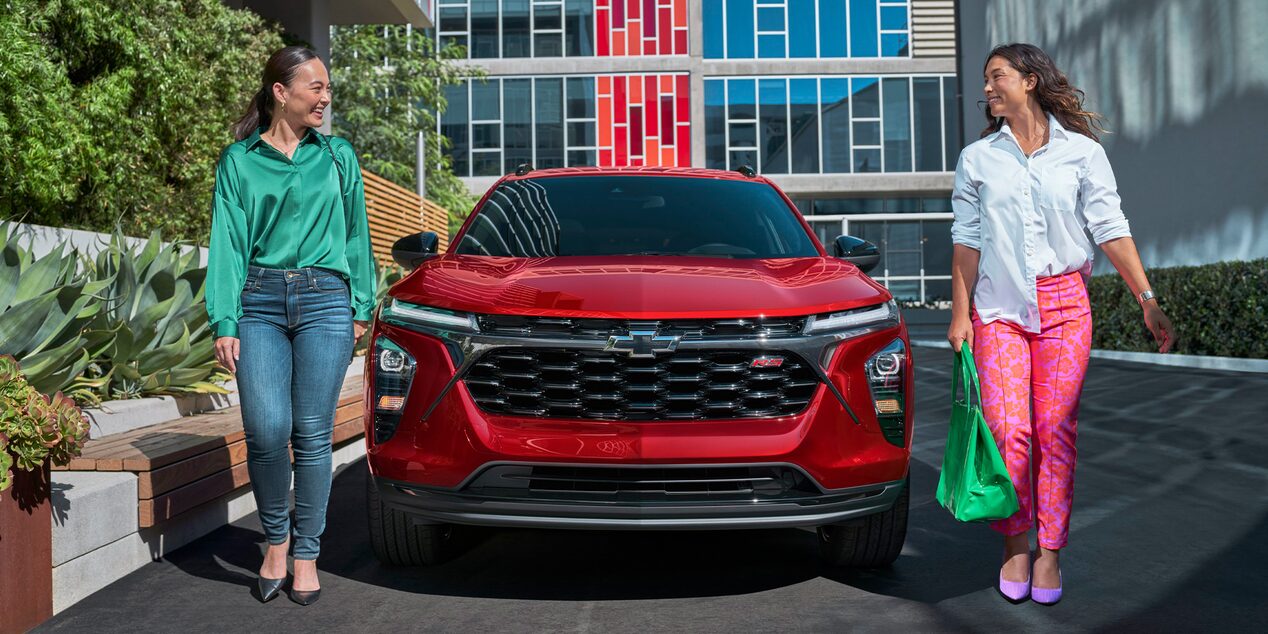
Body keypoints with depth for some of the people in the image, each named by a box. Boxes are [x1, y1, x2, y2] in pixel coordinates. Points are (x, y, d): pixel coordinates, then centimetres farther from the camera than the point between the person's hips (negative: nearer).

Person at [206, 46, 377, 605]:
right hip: (259, 302, -1)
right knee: (267, 429, -12)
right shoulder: (239, 160, 8)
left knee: (313, 434, -1)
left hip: (325, 300, 1)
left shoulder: (337, 155, 12)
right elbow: (227, 242, 4)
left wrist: (362, 306, 9)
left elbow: (356, 234, 15)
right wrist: (224, 322, -4)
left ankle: (306, 553, 13)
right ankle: (276, 536, 14)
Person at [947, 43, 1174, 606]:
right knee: (1008, 430, -8)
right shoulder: (977, 158, 7)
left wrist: (1148, 300, -5)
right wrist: (960, 312, 2)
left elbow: (1111, 229, 2)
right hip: (999, 309, 1)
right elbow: (966, 240, 7)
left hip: (1064, 305, 0)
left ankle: (1050, 553, 12)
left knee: (1057, 431, -1)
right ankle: (1015, 548, 11)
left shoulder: (1082, 152, 4)